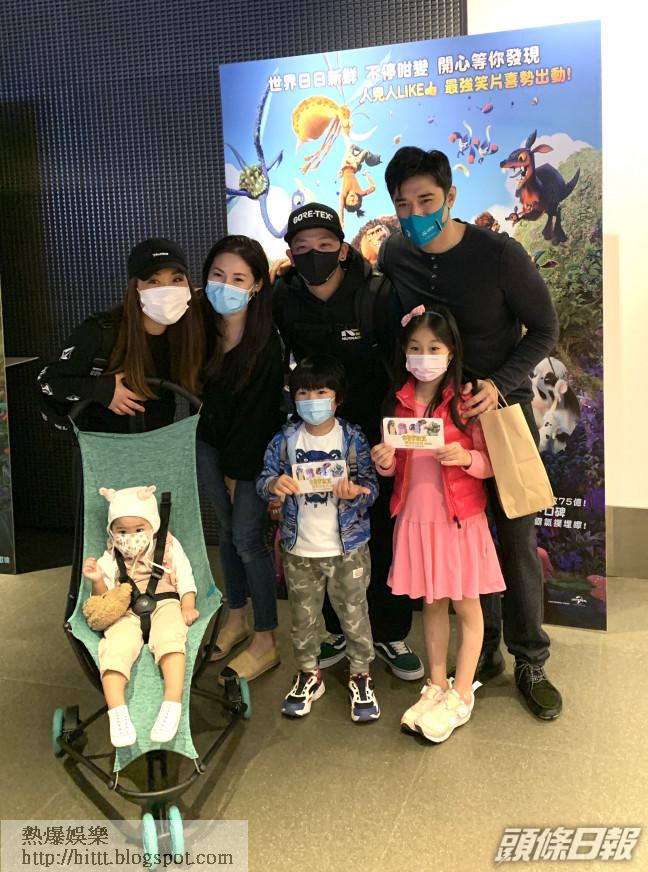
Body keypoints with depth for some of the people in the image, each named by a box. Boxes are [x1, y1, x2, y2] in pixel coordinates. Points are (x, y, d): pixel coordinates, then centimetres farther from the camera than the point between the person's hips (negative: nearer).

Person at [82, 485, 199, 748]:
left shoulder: (169, 546, 10)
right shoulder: (111, 557, 13)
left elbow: (185, 578, 10)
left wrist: (188, 607, -6)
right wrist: (97, 581, -9)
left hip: (164, 603, -1)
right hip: (126, 611, 2)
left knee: (170, 637, -34)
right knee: (116, 646, -31)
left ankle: (172, 704, -45)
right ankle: (117, 710, -41)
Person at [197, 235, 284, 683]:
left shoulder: (266, 340, -20)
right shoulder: (202, 325, -7)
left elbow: (260, 410, -15)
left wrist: (237, 468, -9)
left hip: (253, 449, -5)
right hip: (211, 442, 5)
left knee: (248, 540, -1)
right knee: (228, 531, 16)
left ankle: (267, 641, 14)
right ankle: (237, 618, 35)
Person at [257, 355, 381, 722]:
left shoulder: (353, 438, -7)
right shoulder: (285, 439, -1)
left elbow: (371, 485, -9)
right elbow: (264, 480, -3)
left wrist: (355, 492, -30)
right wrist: (274, 485, -25)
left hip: (347, 547, -2)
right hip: (300, 549, 2)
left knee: (354, 613, 9)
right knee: (304, 616, 16)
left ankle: (361, 676, 28)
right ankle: (309, 674, 36)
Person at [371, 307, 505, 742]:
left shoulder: (466, 401, -8)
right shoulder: (400, 403, 5)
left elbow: (491, 461, -7)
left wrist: (466, 457, -26)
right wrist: (385, 462, -10)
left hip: (460, 518, -4)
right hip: (416, 518, 4)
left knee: (466, 606, 7)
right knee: (431, 603, 16)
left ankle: (461, 695, 21)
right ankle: (437, 685, 30)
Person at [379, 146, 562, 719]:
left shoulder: (500, 254, -15)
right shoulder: (394, 256, -2)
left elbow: (544, 328, -8)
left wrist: (499, 384, -21)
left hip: (502, 405, -3)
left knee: (516, 539, 1)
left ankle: (530, 664, 17)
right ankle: (485, 650, 27)